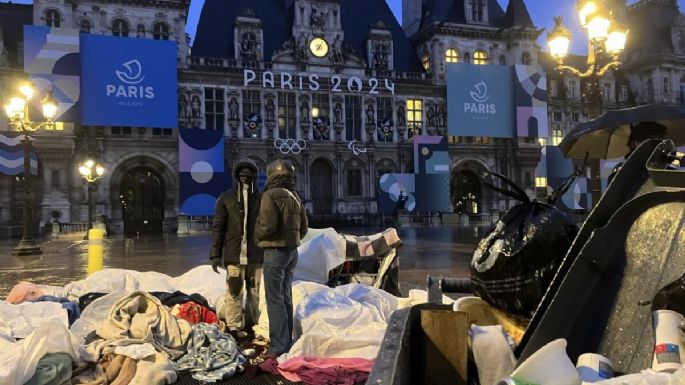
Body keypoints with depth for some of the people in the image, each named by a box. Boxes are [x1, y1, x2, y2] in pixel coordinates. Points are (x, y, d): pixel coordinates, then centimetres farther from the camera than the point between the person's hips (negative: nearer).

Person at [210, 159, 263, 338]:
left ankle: (251, 325, 19)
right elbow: (217, 227, 2)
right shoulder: (226, 198, 2)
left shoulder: (261, 199, 6)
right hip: (234, 255, -2)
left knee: (254, 292, 8)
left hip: (256, 256, 2)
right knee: (234, 292, -3)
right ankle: (234, 328, 6)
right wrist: (215, 254, -4)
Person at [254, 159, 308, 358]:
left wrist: (257, 235, -3)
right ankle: (286, 341, 23)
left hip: (275, 251, -8)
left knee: (274, 299, -3)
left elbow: (268, 225, -22)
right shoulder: (295, 196, 10)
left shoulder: (271, 195, -13)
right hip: (292, 251, 8)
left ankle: (278, 346, -2)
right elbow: (303, 227, 12)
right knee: (286, 296, 16)